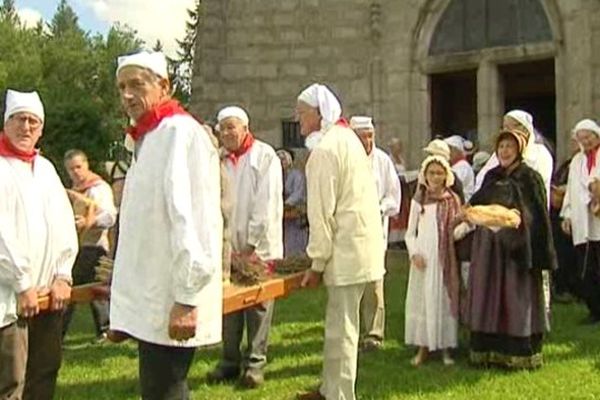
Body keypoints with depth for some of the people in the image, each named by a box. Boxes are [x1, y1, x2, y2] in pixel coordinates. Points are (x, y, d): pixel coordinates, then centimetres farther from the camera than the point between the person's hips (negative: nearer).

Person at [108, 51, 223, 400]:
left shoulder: (180, 133, -13)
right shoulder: (150, 138, 18)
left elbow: (190, 220, -20)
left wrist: (185, 298, -22)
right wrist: (125, 305, 22)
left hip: (171, 307, -10)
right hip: (151, 304, 10)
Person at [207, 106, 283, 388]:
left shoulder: (265, 156, -3)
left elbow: (266, 204, -9)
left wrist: (252, 244, -12)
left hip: (258, 247, -4)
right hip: (227, 246, 4)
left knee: (257, 306, 2)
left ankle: (255, 362, 11)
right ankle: (230, 361, 19)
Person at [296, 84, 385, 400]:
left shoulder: (324, 149, -15)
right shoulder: (347, 138, 15)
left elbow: (322, 211, -17)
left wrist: (317, 261, -11)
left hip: (347, 249, -10)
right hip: (361, 243, 10)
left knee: (341, 330, -4)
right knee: (339, 324, 18)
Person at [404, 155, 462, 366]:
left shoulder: (452, 200, 4)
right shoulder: (418, 200, 7)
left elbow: (456, 230, 6)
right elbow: (410, 232, 8)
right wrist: (414, 253, -6)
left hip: (445, 258, -1)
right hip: (423, 258, 1)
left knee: (445, 299, 2)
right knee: (421, 300, 3)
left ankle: (446, 348, 10)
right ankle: (423, 347, 12)